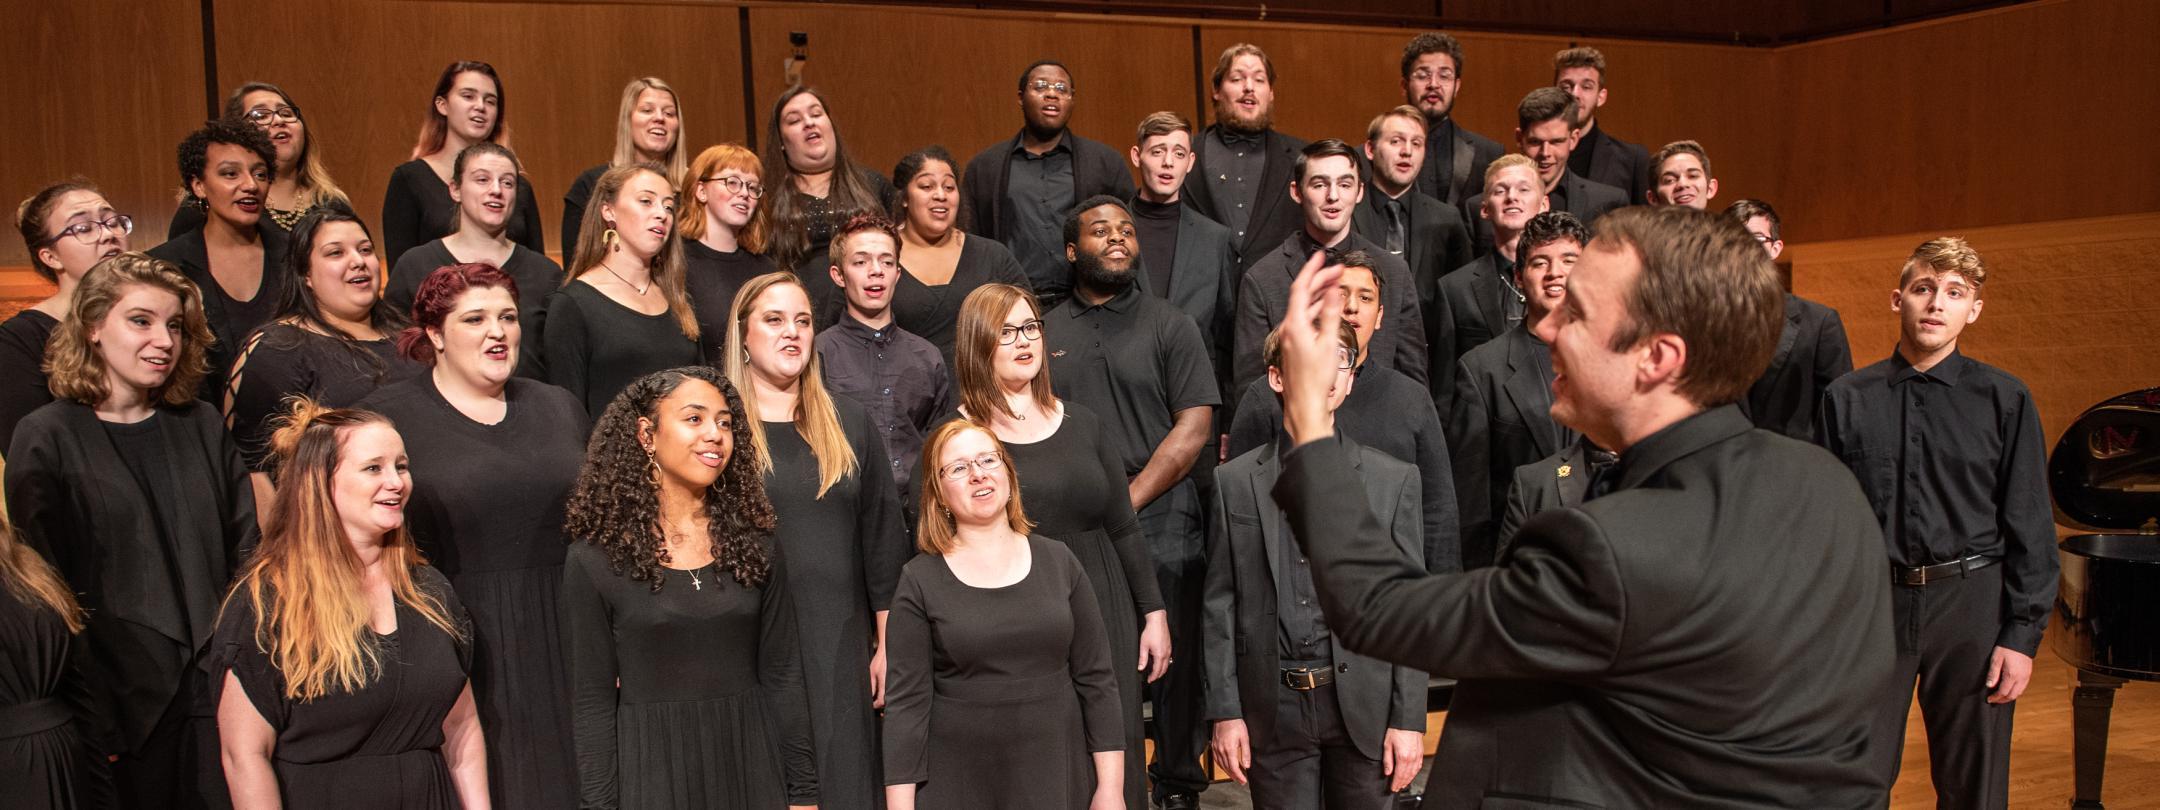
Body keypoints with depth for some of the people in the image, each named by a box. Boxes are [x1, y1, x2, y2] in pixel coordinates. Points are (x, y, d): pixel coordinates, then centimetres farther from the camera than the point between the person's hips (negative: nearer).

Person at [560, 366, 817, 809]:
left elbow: (782, 677, 4)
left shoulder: (755, 547, 2)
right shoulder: (594, 561, -6)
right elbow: (595, 702, -4)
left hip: (752, 763, 3)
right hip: (653, 770, -2)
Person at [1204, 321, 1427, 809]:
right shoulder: (1235, 482, 3)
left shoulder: (1395, 480, 2)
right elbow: (1221, 604, 2)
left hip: (1364, 706, 0)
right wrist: (1224, 712, -1)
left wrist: (1409, 719, -2)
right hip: (1274, 709, 0)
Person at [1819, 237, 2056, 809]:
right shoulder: (1847, 399, 2)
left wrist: (2023, 635, -4)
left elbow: (2031, 527, 0)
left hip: (1972, 603, 0)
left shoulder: (2005, 400, 0)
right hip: (1873, 599, 0)